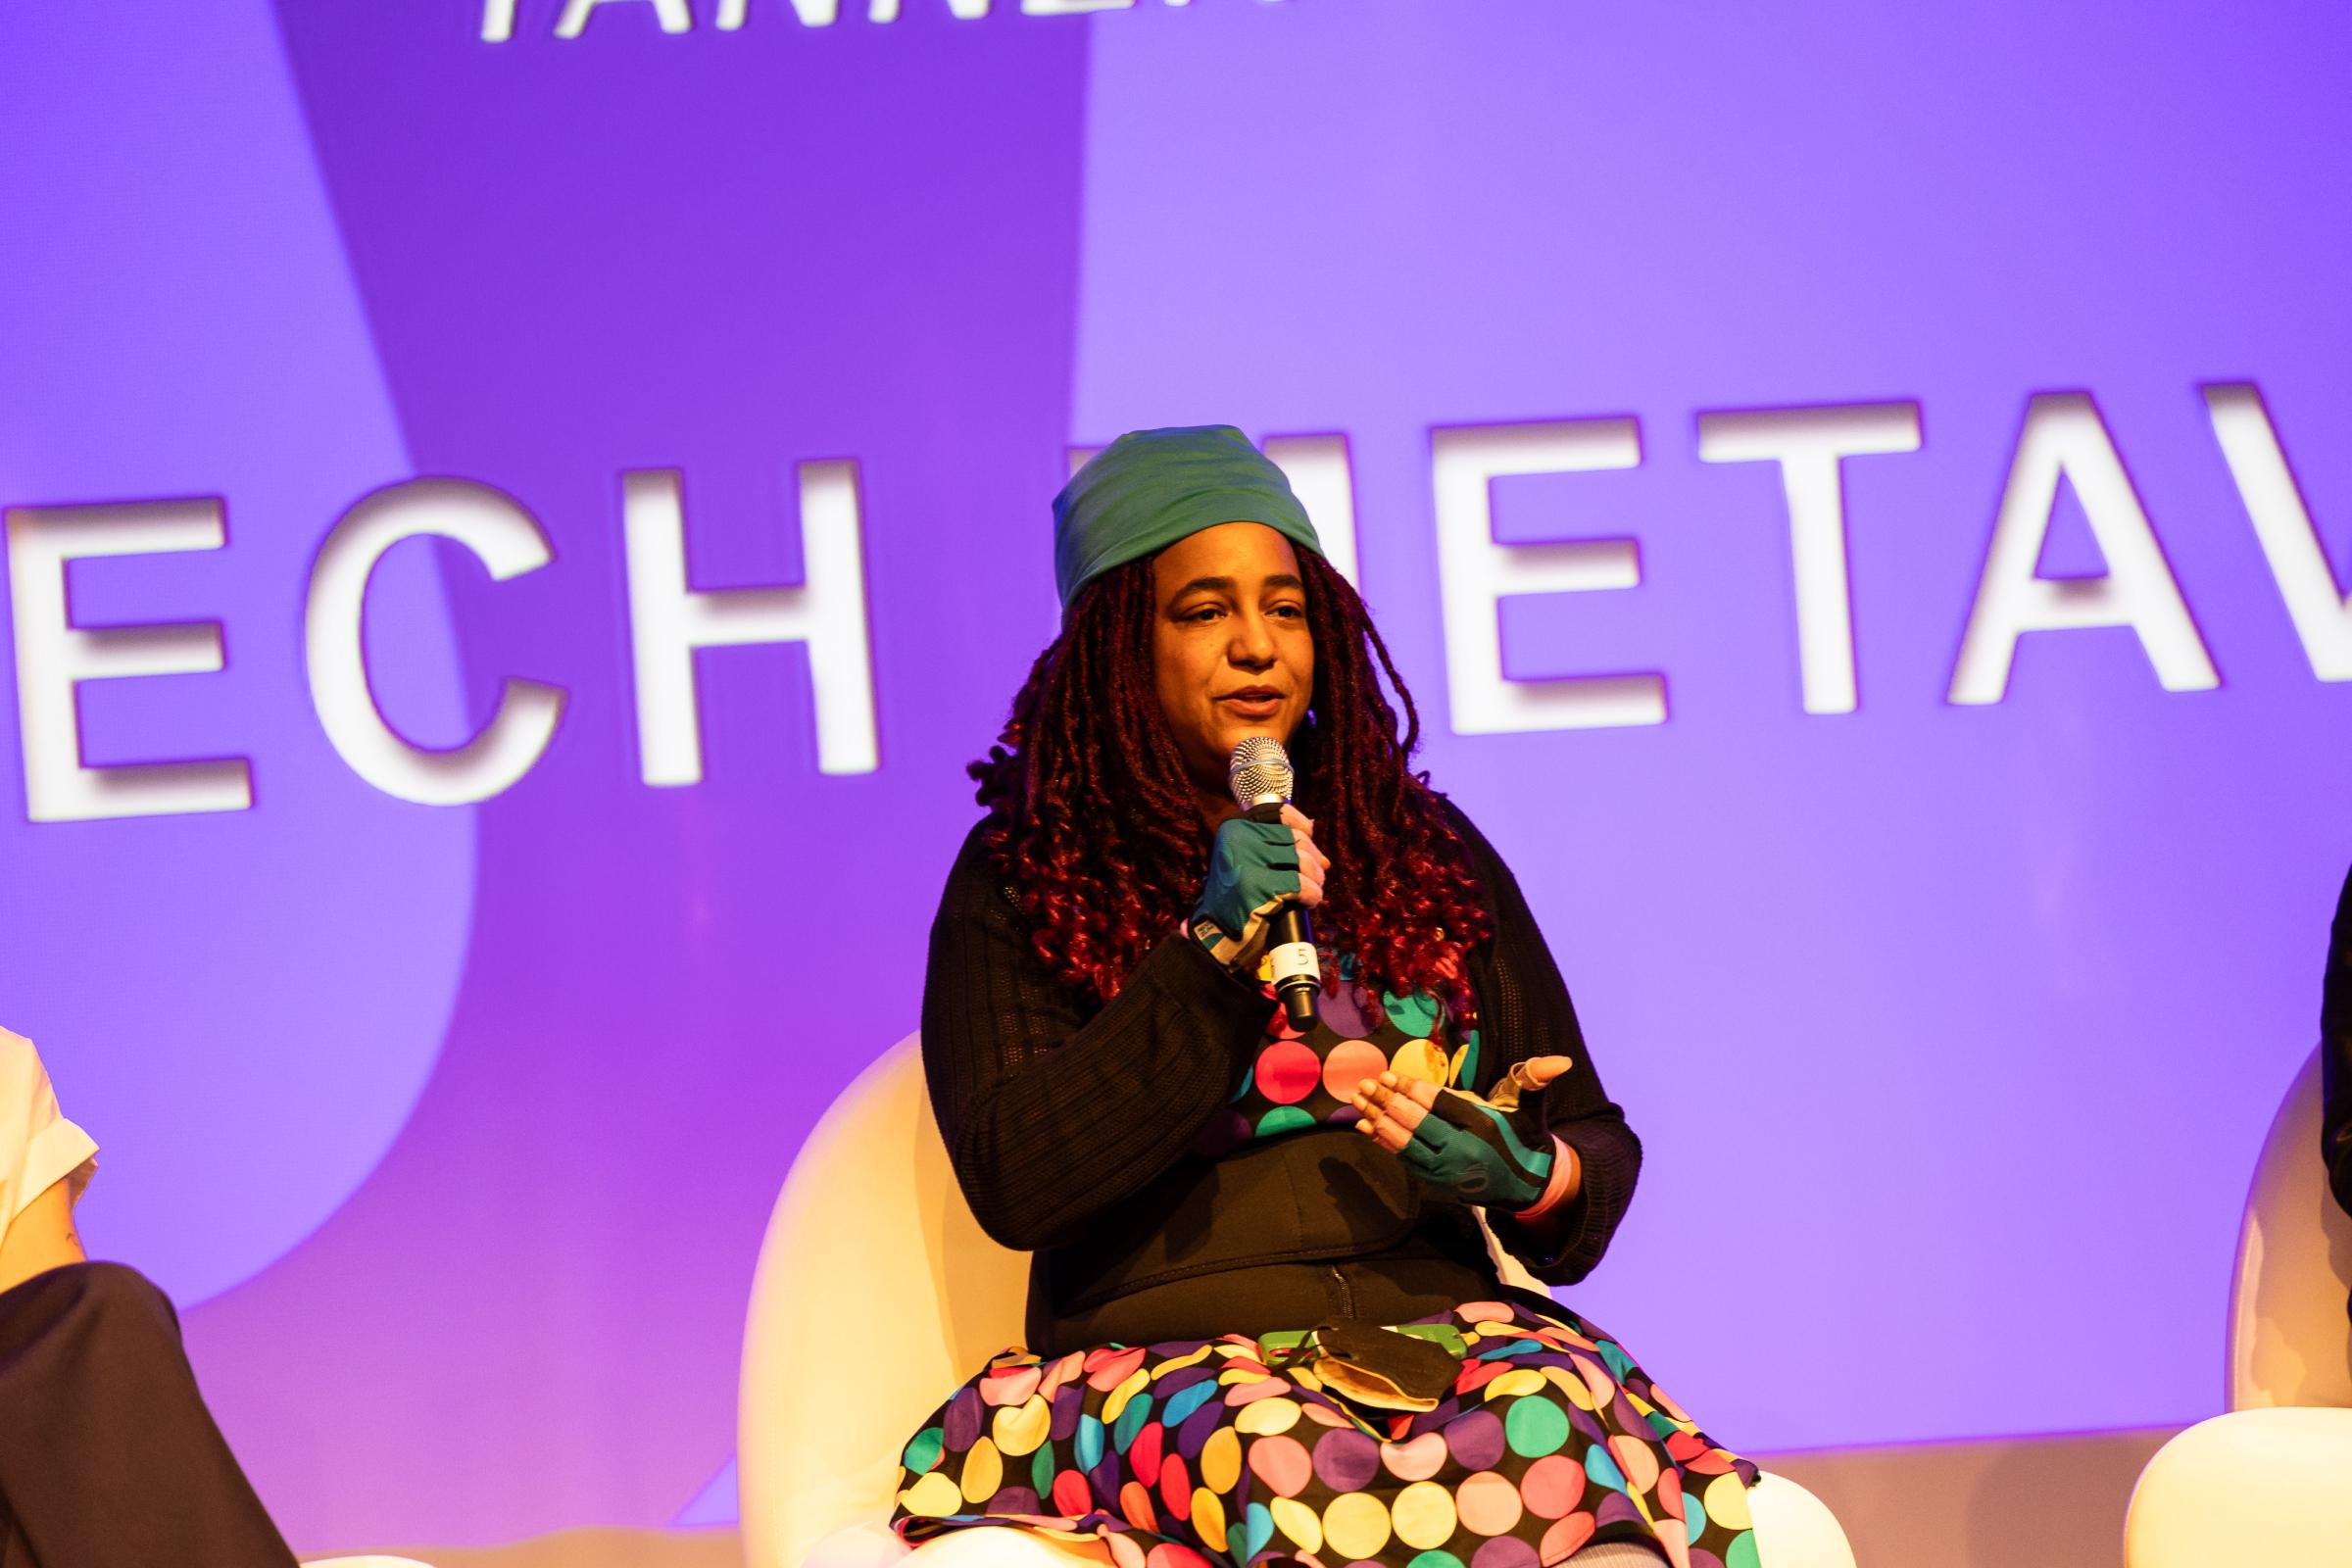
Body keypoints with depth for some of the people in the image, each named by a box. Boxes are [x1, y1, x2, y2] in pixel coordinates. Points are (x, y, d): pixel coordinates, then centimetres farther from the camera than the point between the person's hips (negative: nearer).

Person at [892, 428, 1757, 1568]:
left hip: (1443, 1334, 3)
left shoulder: (1424, 848, 19)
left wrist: (1524, 1177, -4)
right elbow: (1012, 1186, -4)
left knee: (1557, 1443, -35)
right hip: (1163, 1363, -2)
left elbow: (1597, 1146, 21)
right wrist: (1207, 956, -9)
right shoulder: (1021, 884, 9)